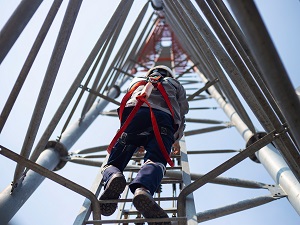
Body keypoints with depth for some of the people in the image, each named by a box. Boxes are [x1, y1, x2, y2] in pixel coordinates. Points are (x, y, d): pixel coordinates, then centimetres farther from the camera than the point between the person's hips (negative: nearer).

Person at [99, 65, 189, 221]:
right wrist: (176, 139, 54)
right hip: (163, 118, -1)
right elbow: (181, 116, 38)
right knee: (155, 160, -22)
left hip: (133, 116, 1)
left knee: (113, 164, 1)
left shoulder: (136, 82, 43)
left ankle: (113, 177, -35)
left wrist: (137, 142, 55)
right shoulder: (175, 84, 39)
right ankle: (143, 189, -55)